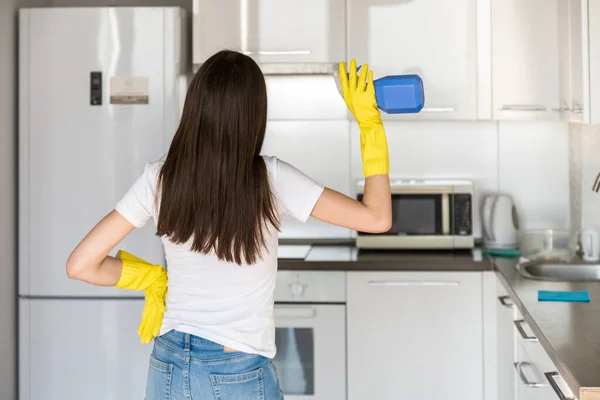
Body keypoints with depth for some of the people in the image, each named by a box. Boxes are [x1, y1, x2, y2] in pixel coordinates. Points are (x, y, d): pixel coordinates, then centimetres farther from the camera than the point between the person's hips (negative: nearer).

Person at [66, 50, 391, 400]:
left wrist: (153, 278, 7)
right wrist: (368, 118, -6)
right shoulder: (270, 180, -17)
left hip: (169, 368, 3)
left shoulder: (159, 179, -10)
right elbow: (377, 218, -13)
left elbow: (82, 265, -8)